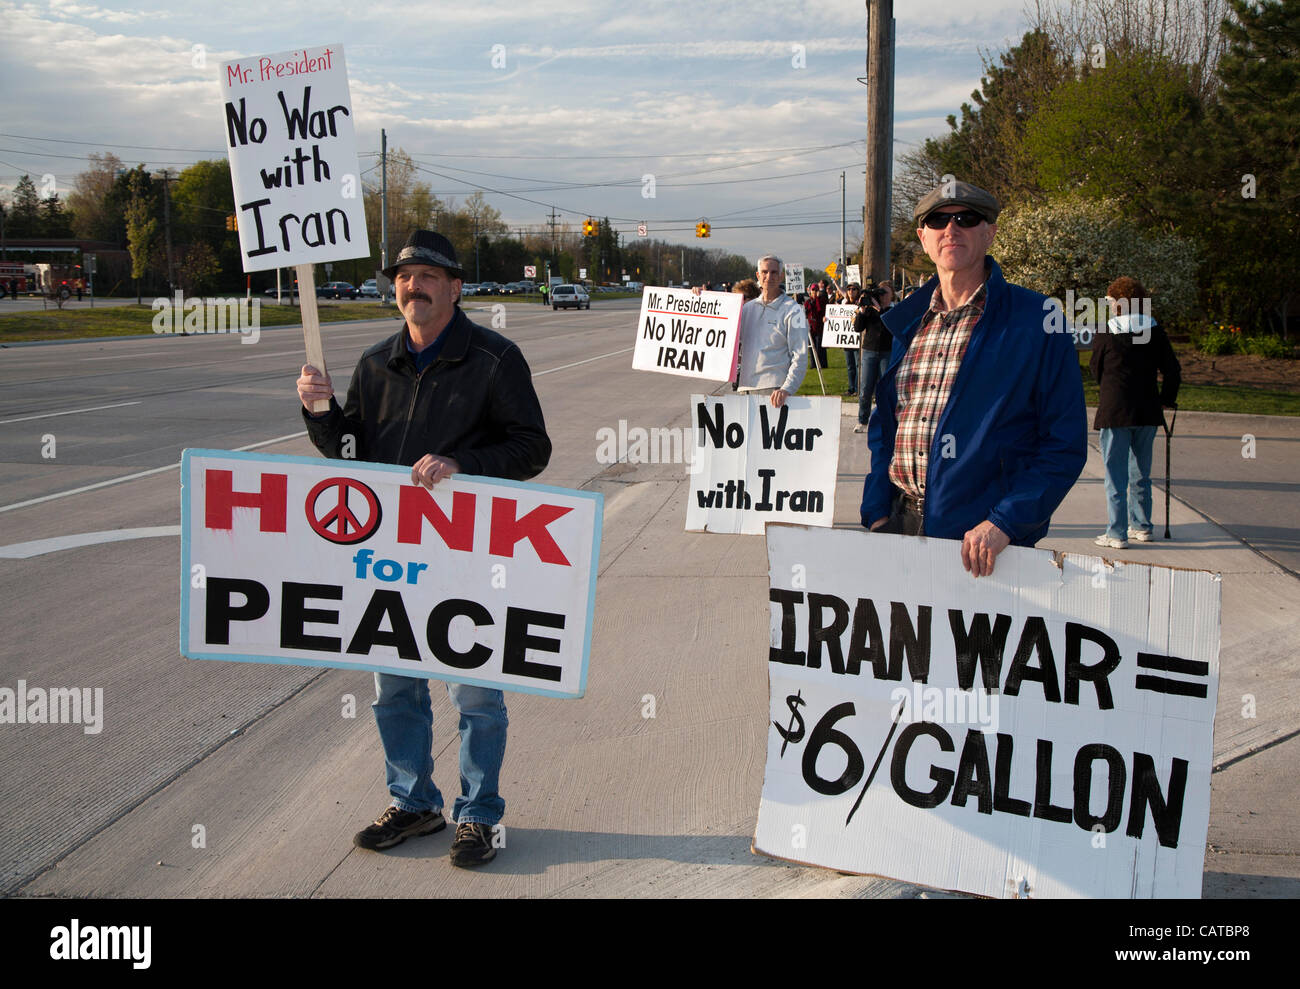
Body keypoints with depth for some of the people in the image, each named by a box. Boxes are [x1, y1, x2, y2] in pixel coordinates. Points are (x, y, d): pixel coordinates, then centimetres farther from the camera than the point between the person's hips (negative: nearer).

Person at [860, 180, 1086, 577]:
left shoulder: (1038, 321, -4)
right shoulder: (907, 322, 12)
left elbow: (1064, 444, -8)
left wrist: (1004, 523, -16)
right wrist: (877, 512, 6)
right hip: (900, 524, 5)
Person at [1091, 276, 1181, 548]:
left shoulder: (1106, 333, -7)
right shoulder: (1154, 330, 3)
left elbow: (1095, 369, 5)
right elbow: (1172, 370, 6)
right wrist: (1166, 398, 19)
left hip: (1114, 412, -4)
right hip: (1147, 413, 4)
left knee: (1115, 474, 0)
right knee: (1141, 473, 17)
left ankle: (1116, 533, -1)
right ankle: (1141, 526, 24)